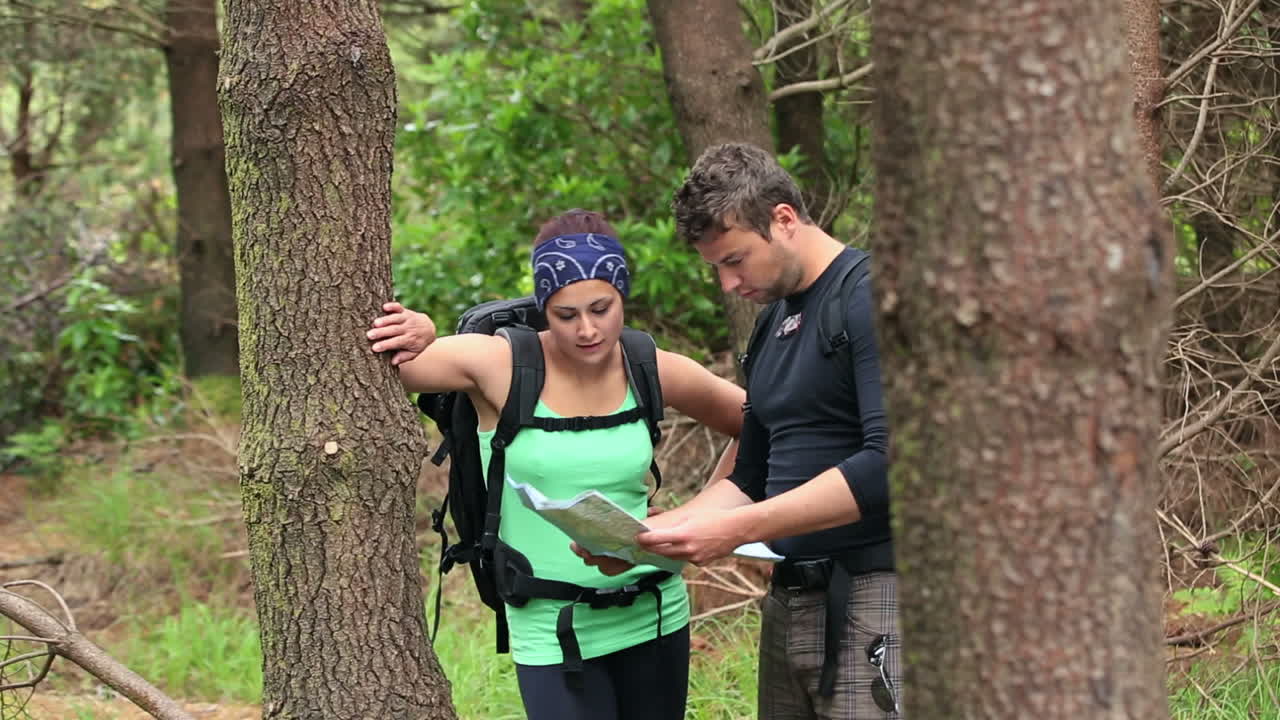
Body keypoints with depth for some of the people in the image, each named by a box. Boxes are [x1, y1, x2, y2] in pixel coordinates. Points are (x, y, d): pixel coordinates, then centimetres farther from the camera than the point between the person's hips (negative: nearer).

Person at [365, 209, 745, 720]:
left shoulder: (655, 374, -3)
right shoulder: (499, 365, -12)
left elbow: (753, 425, 14)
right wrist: (413, 341, -30)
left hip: (655, 616, 3)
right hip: (552, 632, -3)